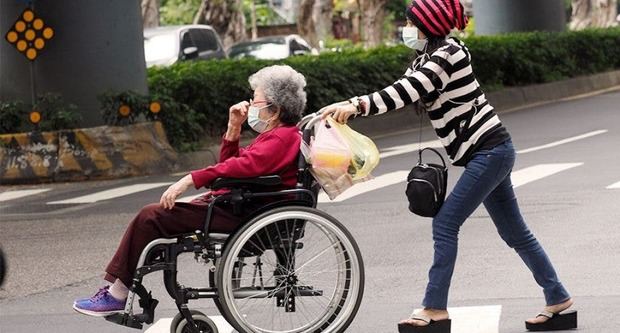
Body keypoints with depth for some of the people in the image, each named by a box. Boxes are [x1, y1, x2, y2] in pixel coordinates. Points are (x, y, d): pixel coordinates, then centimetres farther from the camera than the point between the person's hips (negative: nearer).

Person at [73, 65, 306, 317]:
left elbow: (243, 166, -29)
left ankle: (118, 294, -5)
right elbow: (229, 163, 25)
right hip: (231, 203, 11)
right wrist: (234, 128, 10)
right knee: (150, 216, 7)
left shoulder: (283, 138, -13)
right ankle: (117, 291, 1)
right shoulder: (275, 135, 21)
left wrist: (190, 180, -29)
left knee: (150, 217, -12)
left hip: (237, 213, -11)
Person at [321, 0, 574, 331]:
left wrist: (357, 105, -36)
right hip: (488, 152, 10)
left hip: (489, 151, -10)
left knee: (445, 224, -10)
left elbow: (407, 92, -28)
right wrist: (348, 107, -6)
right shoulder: (424, 60, 13)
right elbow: (400, 91, 6)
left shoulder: (448, 53, -15)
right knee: (514, 232, 13)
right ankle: (557, 297, 19)